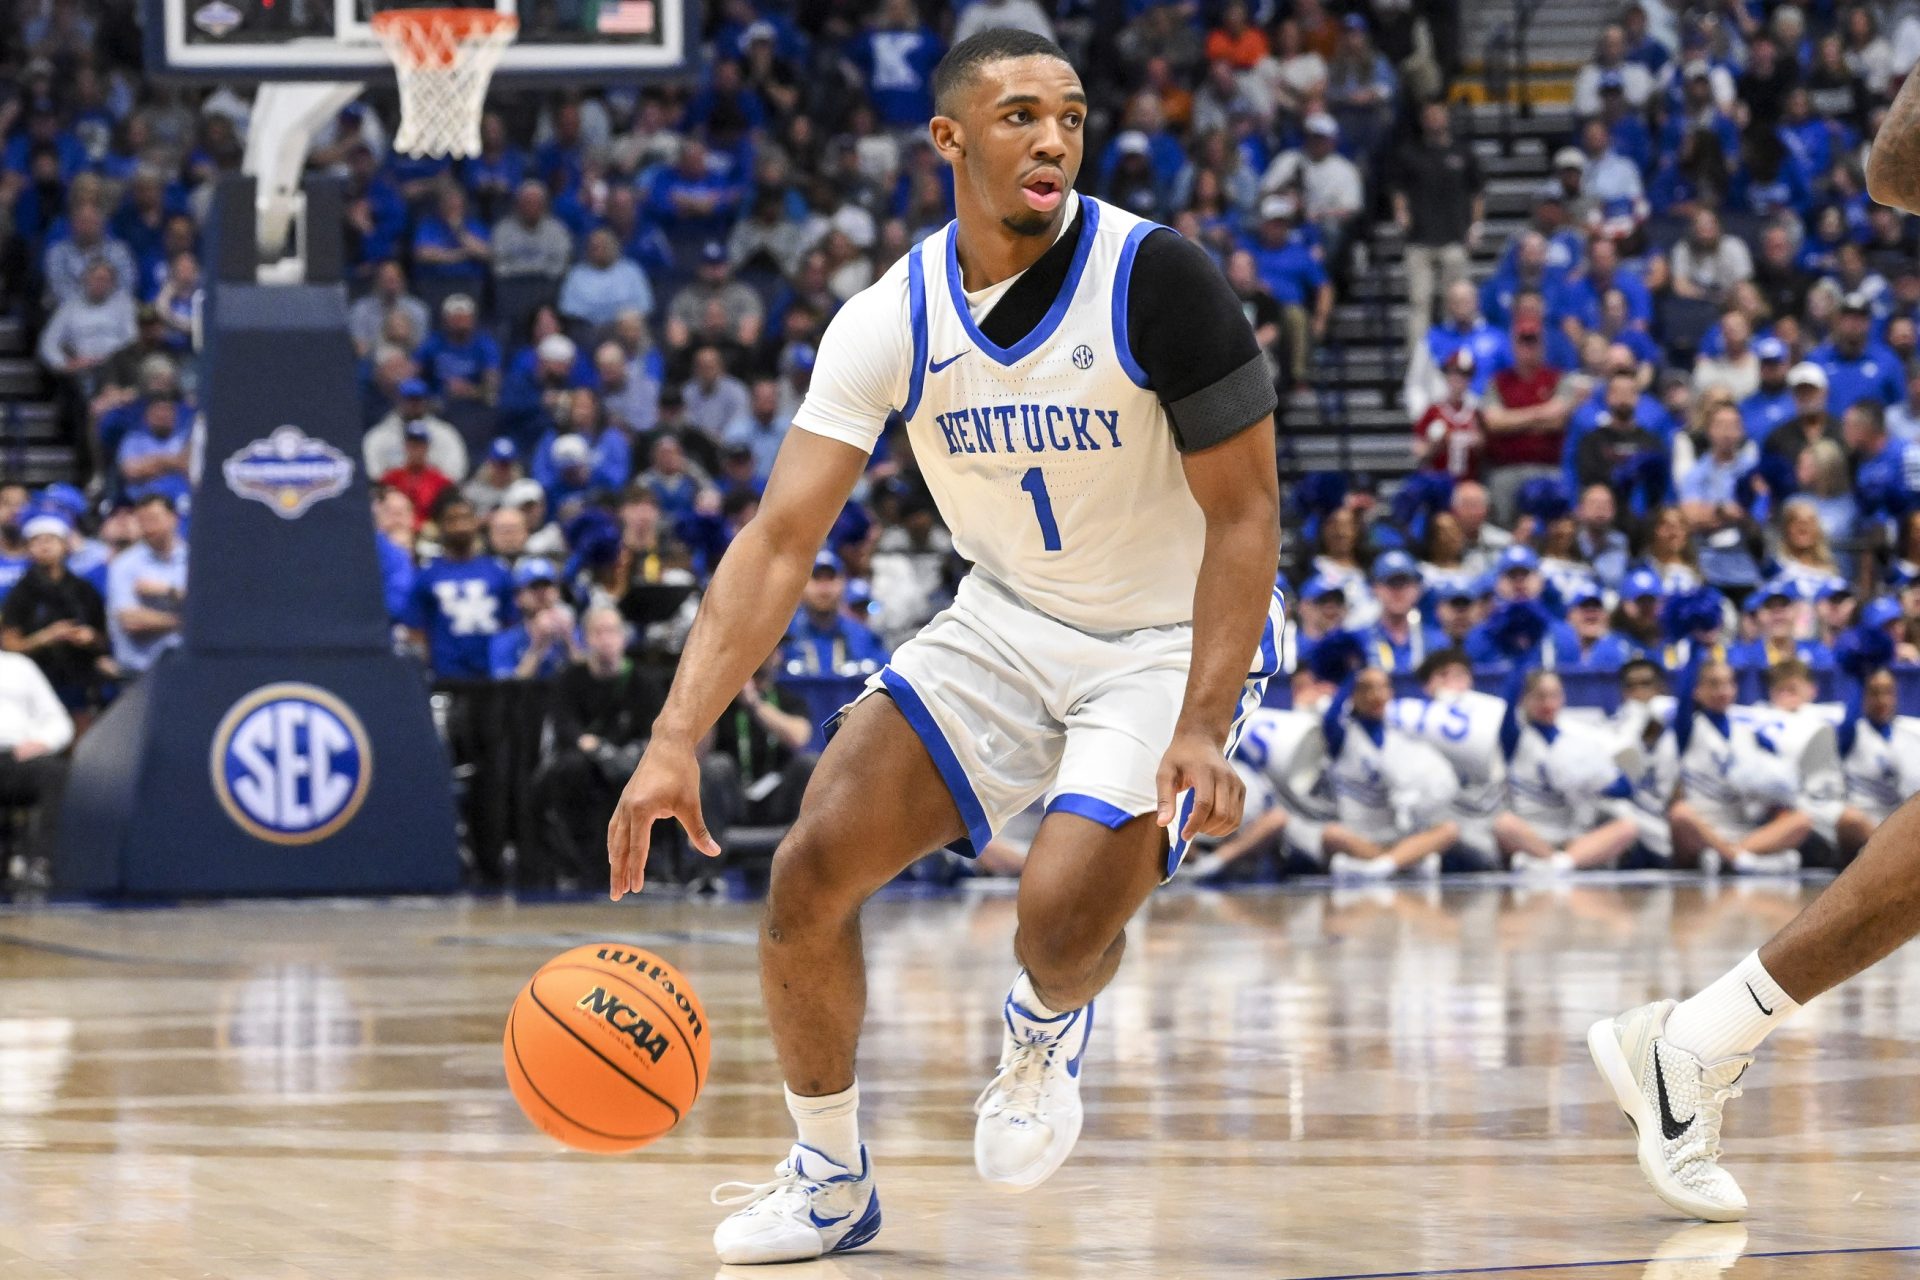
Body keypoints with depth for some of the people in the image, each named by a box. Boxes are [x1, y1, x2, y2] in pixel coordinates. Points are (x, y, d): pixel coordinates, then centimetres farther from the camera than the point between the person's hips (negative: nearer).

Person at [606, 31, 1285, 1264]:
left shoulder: (1156, 279, -22)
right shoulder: (892, 320, -11)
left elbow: (1245, 517, -18)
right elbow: (782, 538, -14)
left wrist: (1202, 731, -29)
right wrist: (677, 738, -27)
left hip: (1172, 643, -4)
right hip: (1008, 621, 4)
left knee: (1063, 921, -26)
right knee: (813, 864, -9)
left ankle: (1050, 1025, 15)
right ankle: (832, 1176, 14)